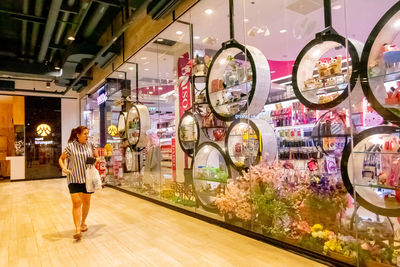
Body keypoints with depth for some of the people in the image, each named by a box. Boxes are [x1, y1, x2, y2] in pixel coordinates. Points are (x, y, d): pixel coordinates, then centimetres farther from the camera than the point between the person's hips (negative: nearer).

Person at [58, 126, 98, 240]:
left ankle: (83, 222, 34)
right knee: (76, 202, -8)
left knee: (86, 201, 13)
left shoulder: (90, 145, 4)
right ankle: (77, 229, -5)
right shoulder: (70, 146, -4)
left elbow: (97, 157, 16)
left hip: (87, 178, 3)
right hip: (74, 179, -3)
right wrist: (63, 168, -12)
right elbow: (61, 159, 6)